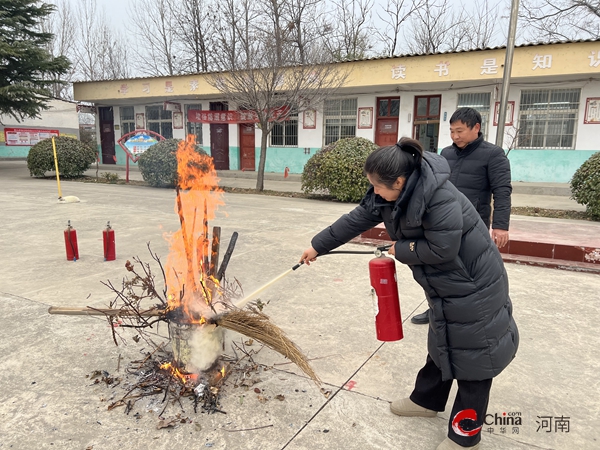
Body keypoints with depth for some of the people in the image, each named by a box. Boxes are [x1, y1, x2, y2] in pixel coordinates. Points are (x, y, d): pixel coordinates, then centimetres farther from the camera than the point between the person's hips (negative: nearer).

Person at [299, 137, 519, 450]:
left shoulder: (441, 199, -32)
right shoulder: (389, 194, -6)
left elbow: (441, 249, -31)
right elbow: (354, 221, 0)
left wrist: (401, 250, -15)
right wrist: (317, 246, 6)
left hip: (473, 284, -8)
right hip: (444, 284, 8)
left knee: (472, 353, 4)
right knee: (442, 342, 23)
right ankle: (427, 400, 42)